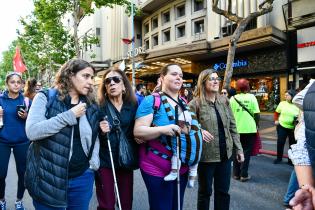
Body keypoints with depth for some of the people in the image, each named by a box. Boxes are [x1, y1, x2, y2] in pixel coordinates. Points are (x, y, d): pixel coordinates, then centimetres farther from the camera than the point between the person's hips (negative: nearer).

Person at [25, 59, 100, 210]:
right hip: (48, 177, -3)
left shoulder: (91, 106, 6)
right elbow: (32, 132, -19)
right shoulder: (45, 97, -5)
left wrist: (94, 163, 5)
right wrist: (69, 116, -19)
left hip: (82, 177, 4)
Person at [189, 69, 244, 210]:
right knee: (205, 191, 13)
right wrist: (199, 131, -28)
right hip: (206, 155, -4)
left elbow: (232, 127, 10)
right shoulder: (195, 103, -10)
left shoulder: (224, 101, 6)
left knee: (223, 192, 16)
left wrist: (238, 148, 9)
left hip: (225, 154, 5)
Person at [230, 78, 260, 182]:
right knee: (246, 152, 8)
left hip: (236, 129, 1)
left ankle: (236, 174, 19)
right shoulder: (251, 97, -4)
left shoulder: (233, 98, -2)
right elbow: (256, 114, -7)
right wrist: (256, 125, 8)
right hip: (249, 129, -1)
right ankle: (244, 175, 11)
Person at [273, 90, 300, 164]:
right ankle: (279, 158, 18)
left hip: (293, 128, 0)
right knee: (280, 142, 3)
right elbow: (276, 112, 9)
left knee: (292, 144, 10)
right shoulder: (282, 103, -2)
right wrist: (276, 120, 0)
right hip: (282, 127, 0)